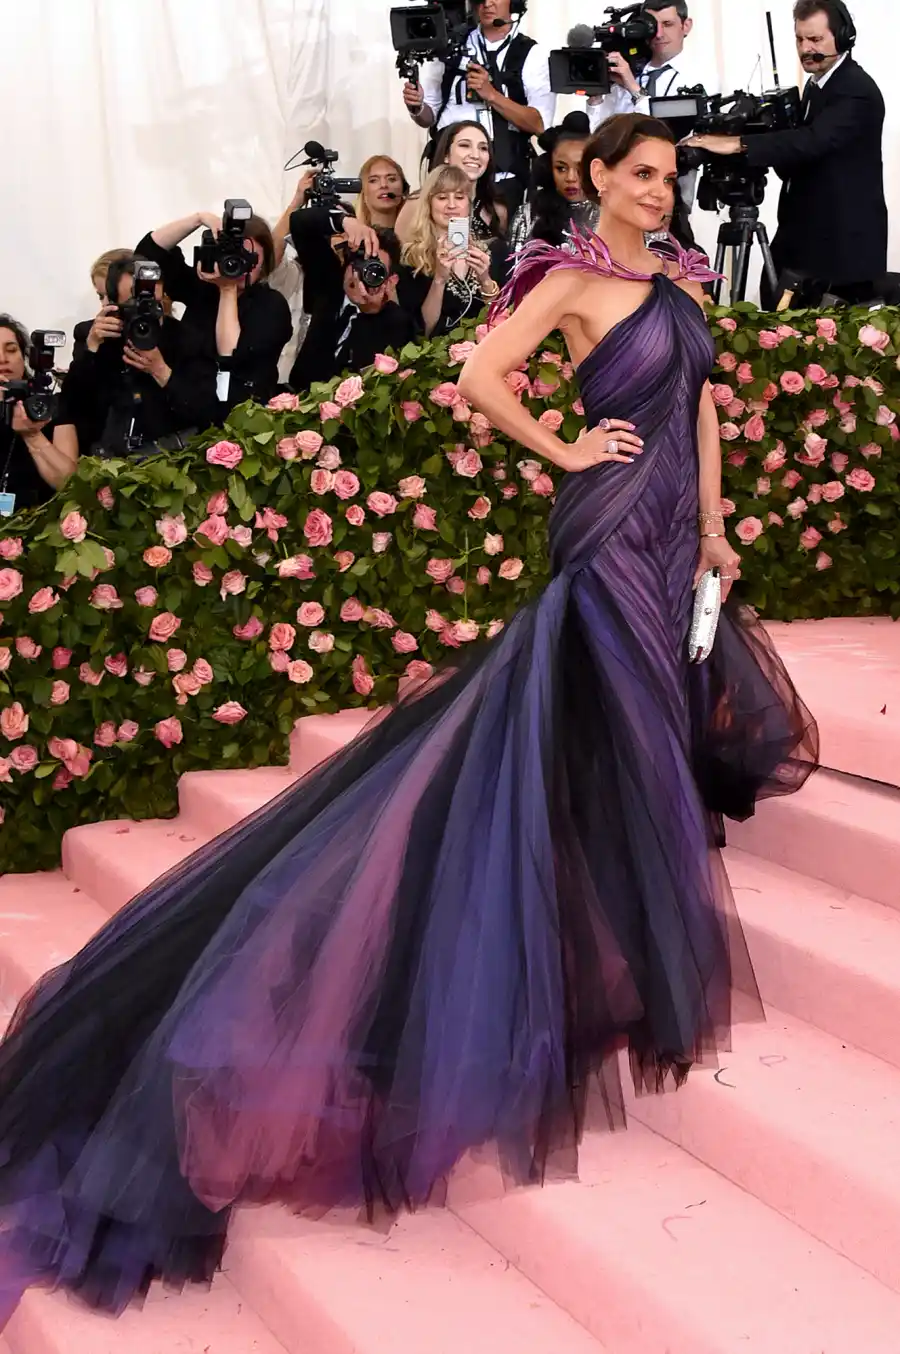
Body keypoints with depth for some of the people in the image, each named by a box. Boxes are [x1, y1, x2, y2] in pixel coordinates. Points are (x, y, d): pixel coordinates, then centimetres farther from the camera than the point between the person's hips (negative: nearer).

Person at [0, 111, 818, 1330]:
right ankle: (626, 956, 3)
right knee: (618, 726, -6)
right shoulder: (571, 282, -8)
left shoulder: (680, 281, 14)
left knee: (667, 703, 15)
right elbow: (479, 376, -15)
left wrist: (712, 527, 13)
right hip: (612, 525, -8)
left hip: (674, 531, 8)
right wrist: (564, 451, -10)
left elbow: (703, 403, 17)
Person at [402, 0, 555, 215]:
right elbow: (429, 116, 12)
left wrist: (491, 94, -18)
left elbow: (539, 124, -9)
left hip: (503, 182, -2)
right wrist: (416, 108, -10)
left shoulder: (532, 55, 1)